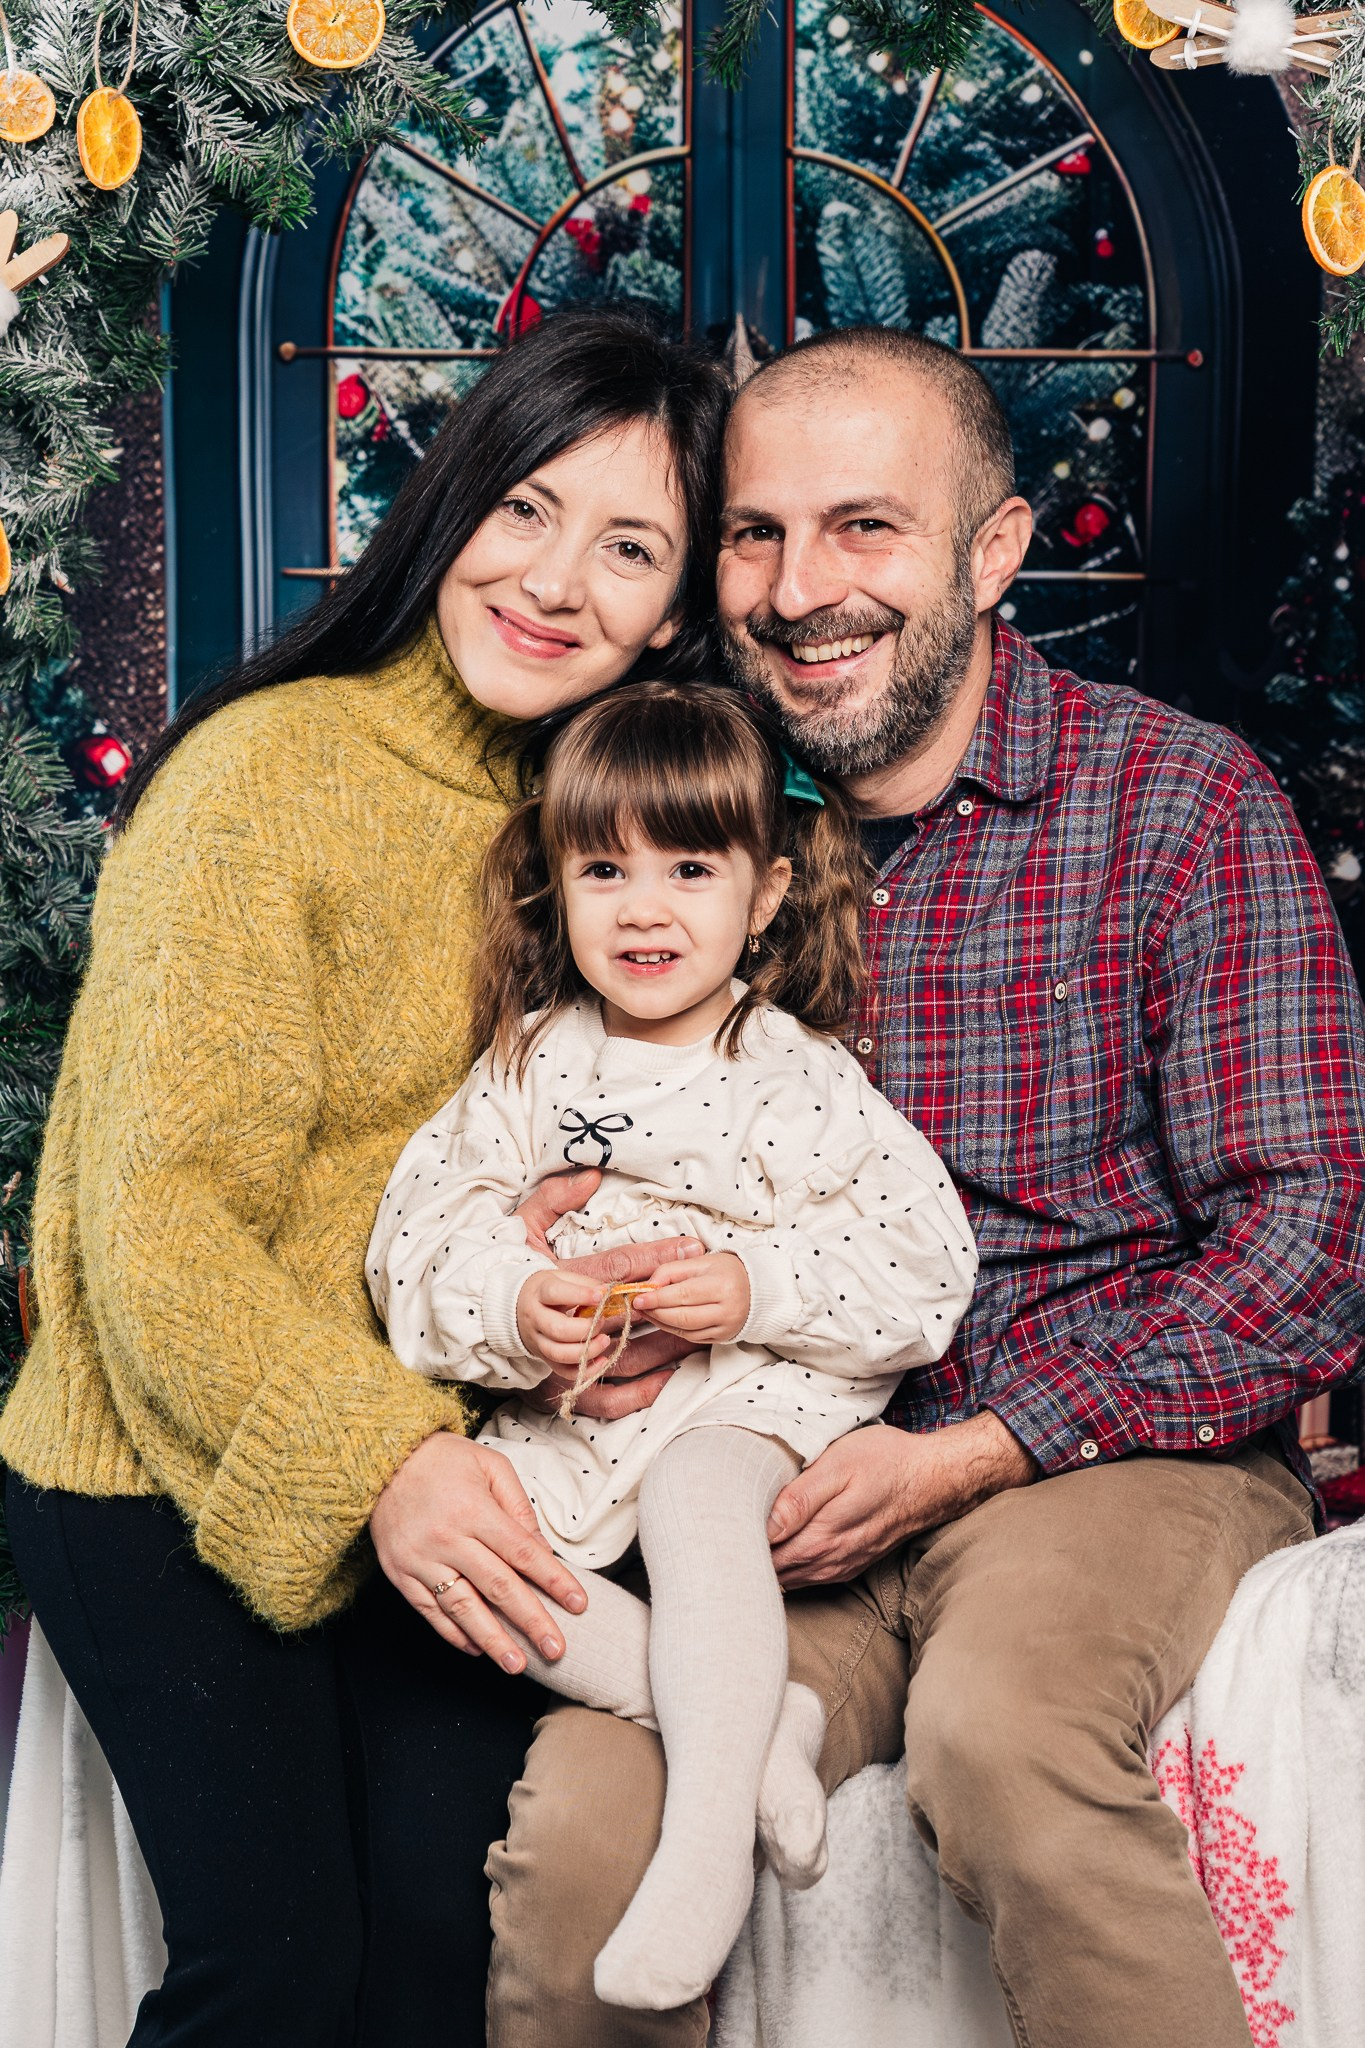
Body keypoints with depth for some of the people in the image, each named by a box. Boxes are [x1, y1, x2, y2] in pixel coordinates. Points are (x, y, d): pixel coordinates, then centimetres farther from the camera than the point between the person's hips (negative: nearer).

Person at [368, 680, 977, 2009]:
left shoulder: (800, 1076, -2)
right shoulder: (530, 1065, 7)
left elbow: (924, 1256, -6)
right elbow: (423, 1232, 3)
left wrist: (764, 1289, -20)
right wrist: (512, 1305, -17)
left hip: (752, 1397, -4)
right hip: (563, 1405, 5)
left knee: (695, 1498, -35)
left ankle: (709, 1826, -31)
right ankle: (753, 1712, -20)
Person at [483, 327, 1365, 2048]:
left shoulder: (1181, 801, -4)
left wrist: (971, 1456, -15)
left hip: (1125, 1445, -3)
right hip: (794, 1485, 3)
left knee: (996, 1730, -35)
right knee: (577, 1838, -22)